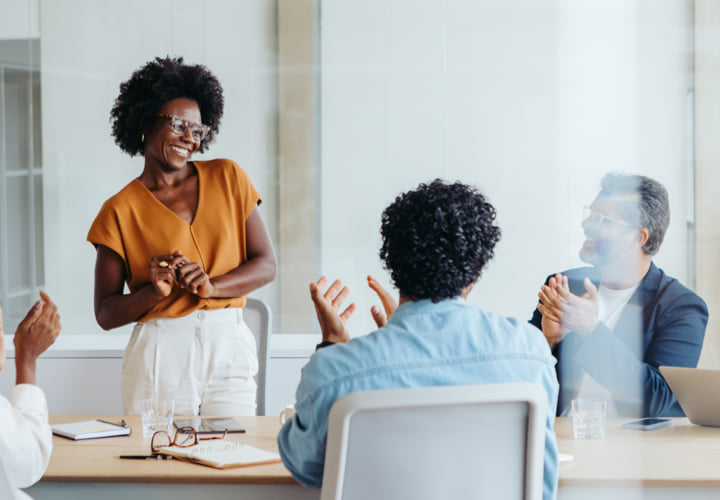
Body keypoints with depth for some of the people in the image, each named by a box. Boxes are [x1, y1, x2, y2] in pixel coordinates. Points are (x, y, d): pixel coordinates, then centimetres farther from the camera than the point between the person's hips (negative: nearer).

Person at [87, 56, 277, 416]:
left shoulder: (228, 179, 9)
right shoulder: (120, 211, 3)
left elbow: (266, 265, 6)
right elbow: (105, 313, 3)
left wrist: (211, 286, -10)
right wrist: (154, 293, -15)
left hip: (230, 349, 2)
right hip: (160, 356, -1)